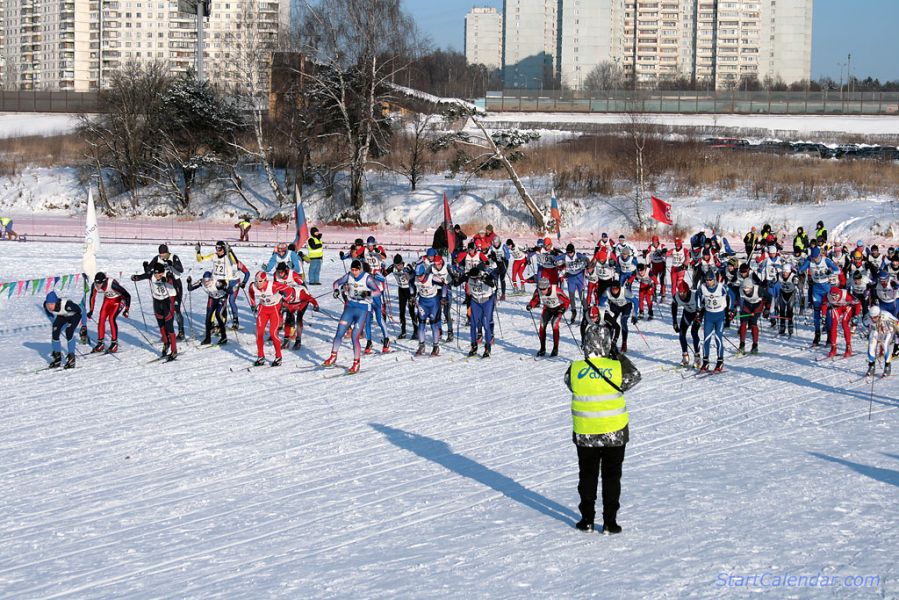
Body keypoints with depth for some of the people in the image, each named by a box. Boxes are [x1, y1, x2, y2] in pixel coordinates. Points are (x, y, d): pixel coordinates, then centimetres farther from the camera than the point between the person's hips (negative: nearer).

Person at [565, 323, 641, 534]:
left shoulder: (576, 369, -12)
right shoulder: (617, 368, -15)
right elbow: (634, 377, 5)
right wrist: (618, 356, 9)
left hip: (584, 435, 1)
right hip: (614, 433, -1)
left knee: (587, 476, 15)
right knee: (611, 476, 10)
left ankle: (587, 520, 18)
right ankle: (609, 522, 10)